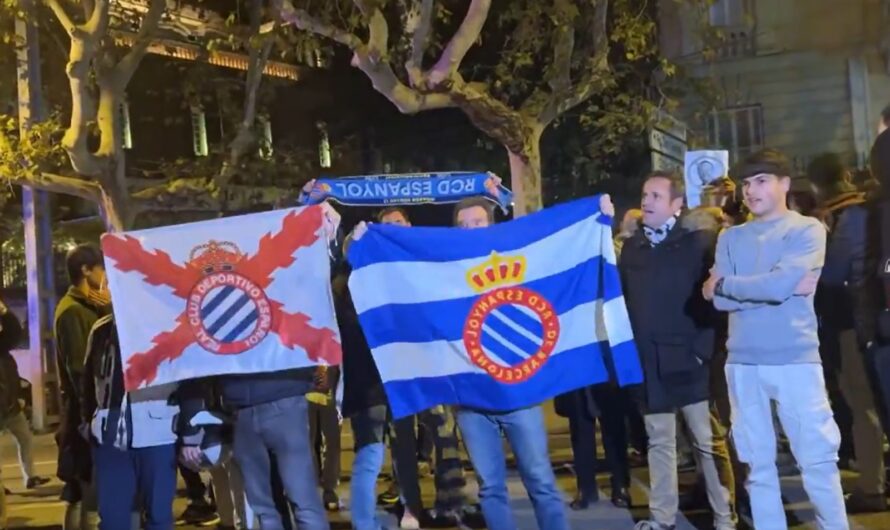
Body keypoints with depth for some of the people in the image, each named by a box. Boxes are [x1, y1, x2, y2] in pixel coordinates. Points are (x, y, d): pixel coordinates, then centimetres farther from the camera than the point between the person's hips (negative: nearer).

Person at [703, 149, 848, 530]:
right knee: (758, 464, 10)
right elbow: (720, 302, 1)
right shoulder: (730, 237, 12)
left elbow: (781, 284, -14)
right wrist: (770, 286, -8)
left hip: (795, 359, -4)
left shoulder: (807, 229, 1)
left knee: (818, 460, -2)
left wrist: (725, 284, -2)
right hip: (742, 363, 4)